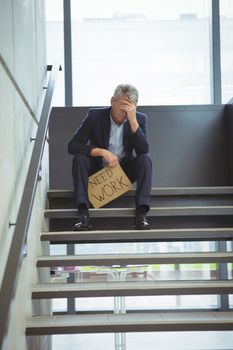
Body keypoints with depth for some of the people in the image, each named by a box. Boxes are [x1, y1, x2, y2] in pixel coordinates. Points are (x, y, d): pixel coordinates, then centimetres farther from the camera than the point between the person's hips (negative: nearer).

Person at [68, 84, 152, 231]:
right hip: (98, 169, -1)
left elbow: (143, 150, -22)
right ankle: (83, 214, -35)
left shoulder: (140, 119, -8)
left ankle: (141, 213, -32)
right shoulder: (95, 115, -12)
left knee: (145, 159, -26)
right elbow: (72, 146, -17)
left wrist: (133, 119, -31)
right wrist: (102, 152, -30)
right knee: (79, 157, -28)